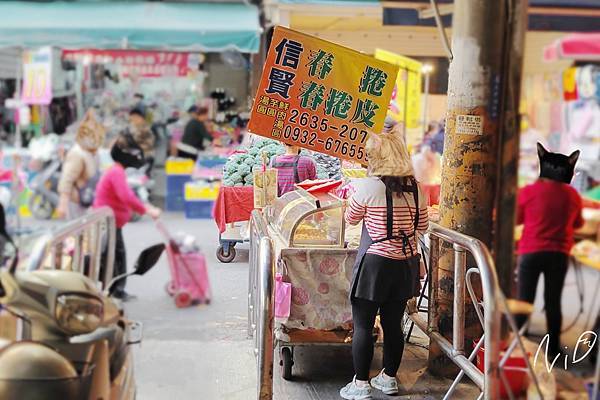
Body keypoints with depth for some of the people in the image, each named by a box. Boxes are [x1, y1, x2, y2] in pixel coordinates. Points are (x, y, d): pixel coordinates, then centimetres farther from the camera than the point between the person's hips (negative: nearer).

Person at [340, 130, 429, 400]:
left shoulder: (367, 187, -14)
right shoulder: (416, 188, 0)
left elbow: (351, 219, 2)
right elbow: (423, 225, 11)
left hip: (375, 263, -5)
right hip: (405, 264, 5)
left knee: (363, 325, 3)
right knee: (393, 324, 14)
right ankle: (389, 378, 26)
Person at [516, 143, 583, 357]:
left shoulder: (529, 191, -8)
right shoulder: (573, 196, -1)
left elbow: (516, 219, 4)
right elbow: (578, 225, 14)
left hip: (530, 252, -2)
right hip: (559, 255, 2)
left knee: (524, 300, 6)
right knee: (553, 302, 11)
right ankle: (553, 347, 18)